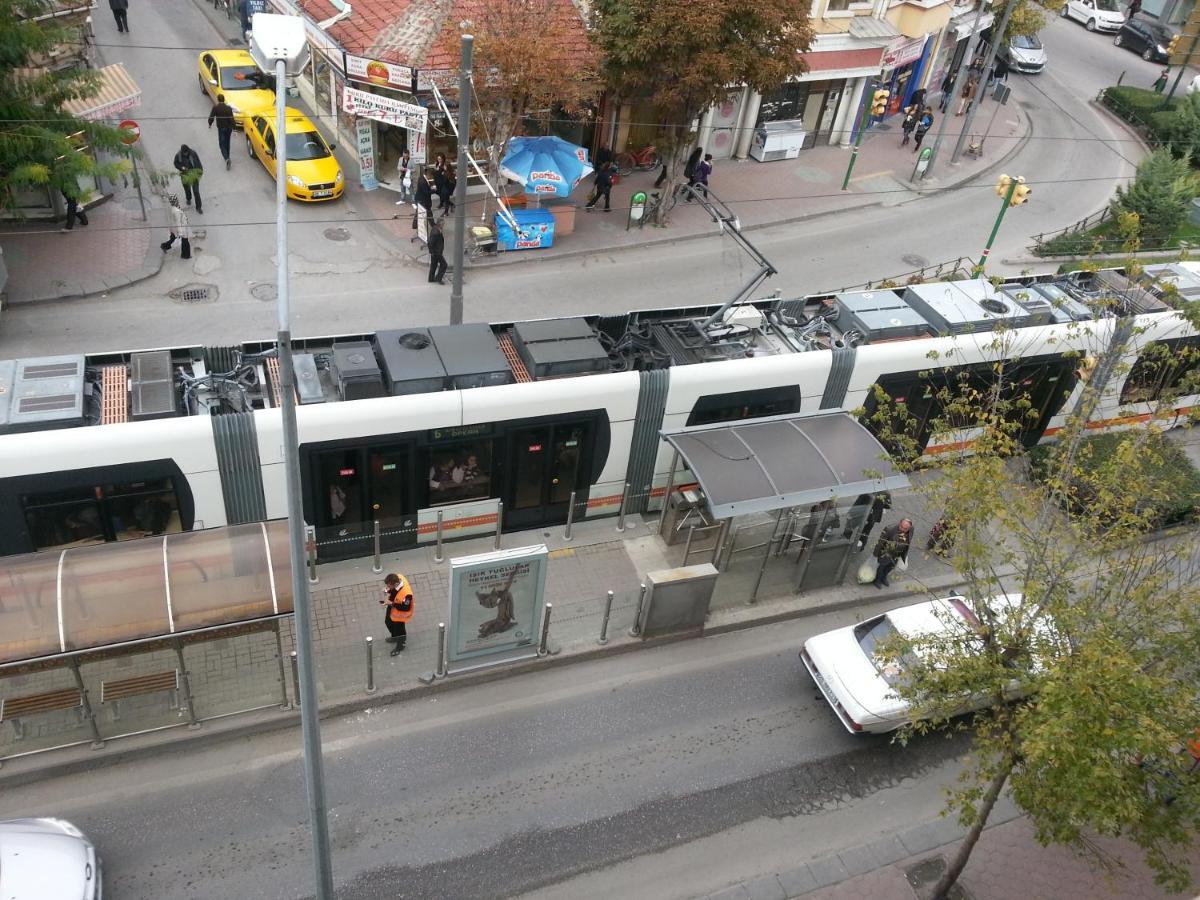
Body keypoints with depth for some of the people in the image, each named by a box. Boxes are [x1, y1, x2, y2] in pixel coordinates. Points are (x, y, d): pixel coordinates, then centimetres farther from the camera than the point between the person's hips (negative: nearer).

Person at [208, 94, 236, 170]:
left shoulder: (215, 107, -13)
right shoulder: (229, 108, -9)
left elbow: (211, 117, -10)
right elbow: (232, 119, -12)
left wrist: (210, 124, 11)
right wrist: (233, 129, -9)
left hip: (221, 128, -3)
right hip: (229, 127, 3)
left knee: (222, 144, 0)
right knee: (227, 143, 21)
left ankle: (227, 159, -23)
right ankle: (227, 158, 35)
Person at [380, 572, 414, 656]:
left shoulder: (406, 593, -46)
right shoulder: (397, 578, -26)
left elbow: (406, 608, -31)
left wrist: (391, 604, -31)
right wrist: (387, 591, -23)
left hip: (399, 613, -8)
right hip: (391, 608, 8)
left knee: (399, 630, 18)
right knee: (388, 622, 32)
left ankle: (400, 646, 50)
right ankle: (394, 637, 63)